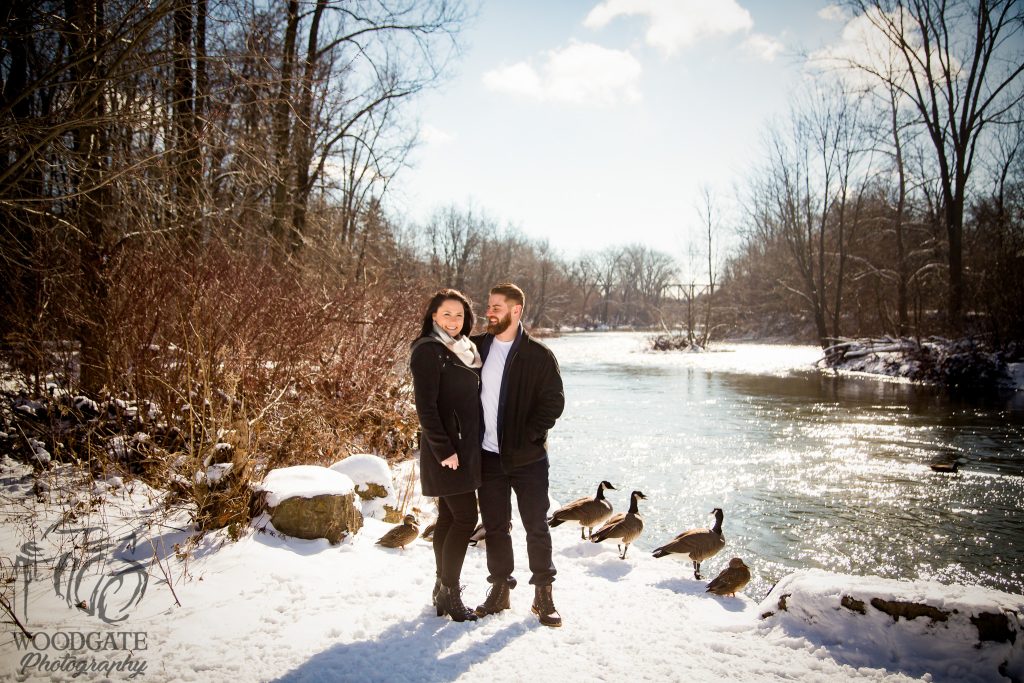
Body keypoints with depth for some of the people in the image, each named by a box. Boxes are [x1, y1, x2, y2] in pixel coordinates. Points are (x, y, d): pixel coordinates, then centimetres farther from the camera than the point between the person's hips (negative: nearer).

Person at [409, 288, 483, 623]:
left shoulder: (464, 350, 14)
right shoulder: (428, 352, -12)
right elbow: (425, 407, -17)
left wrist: (470, 446, 14)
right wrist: (444, 450, -19)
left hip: (466, 446, 8)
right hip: (447, 449, -8)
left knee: (449, 517, 12)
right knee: (465, 517, -6)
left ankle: (443, 589, 20)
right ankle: (450, 593, 5)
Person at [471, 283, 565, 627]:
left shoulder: (539, 355, -6)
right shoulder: (477, 347, 4)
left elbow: (554, 402, -7)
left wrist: (529, 435, -15)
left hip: (527, 457, -3)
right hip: (488, 456, 3)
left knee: (536, 527, 5)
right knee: (495, 526, 13)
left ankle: (543, 593, 18)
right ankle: (500, 588, 27)